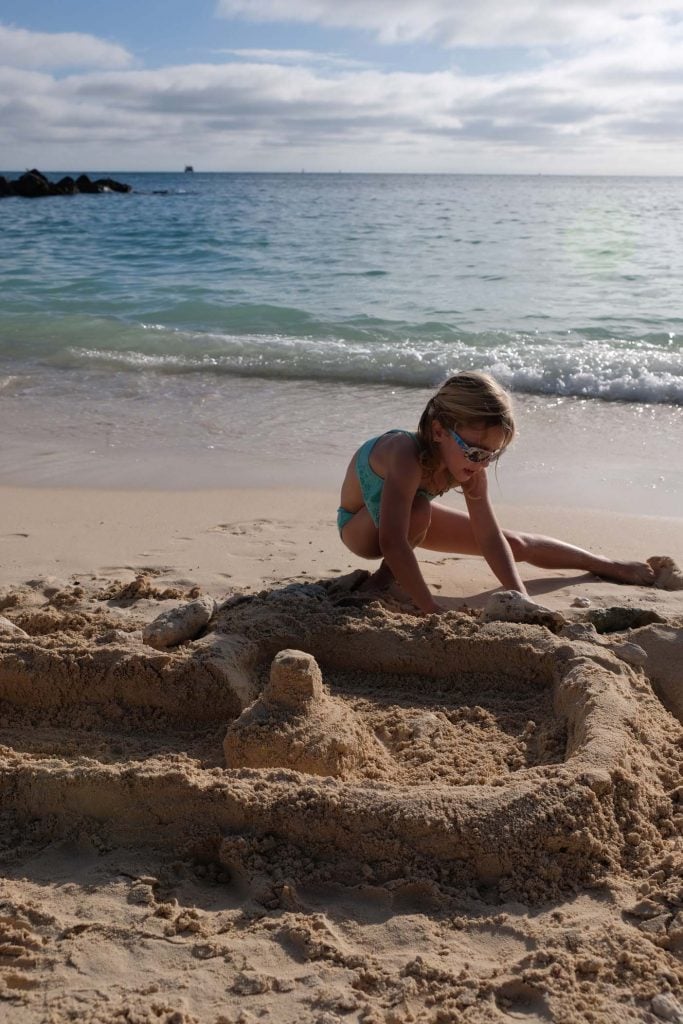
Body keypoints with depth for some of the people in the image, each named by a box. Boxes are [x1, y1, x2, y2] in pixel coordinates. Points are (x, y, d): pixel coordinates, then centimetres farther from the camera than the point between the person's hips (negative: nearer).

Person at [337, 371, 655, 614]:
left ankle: (611, 567, 25)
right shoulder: (408, 455, -44)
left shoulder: (471, 471, -22)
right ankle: (387, 577, -15)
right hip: (360, 528, -5)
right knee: (419, 509, -41)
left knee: (517, 544, 5)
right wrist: (433, 611, -52)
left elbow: (491, 539, -16)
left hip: (409, 523, 6)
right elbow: (392, 543, -50)